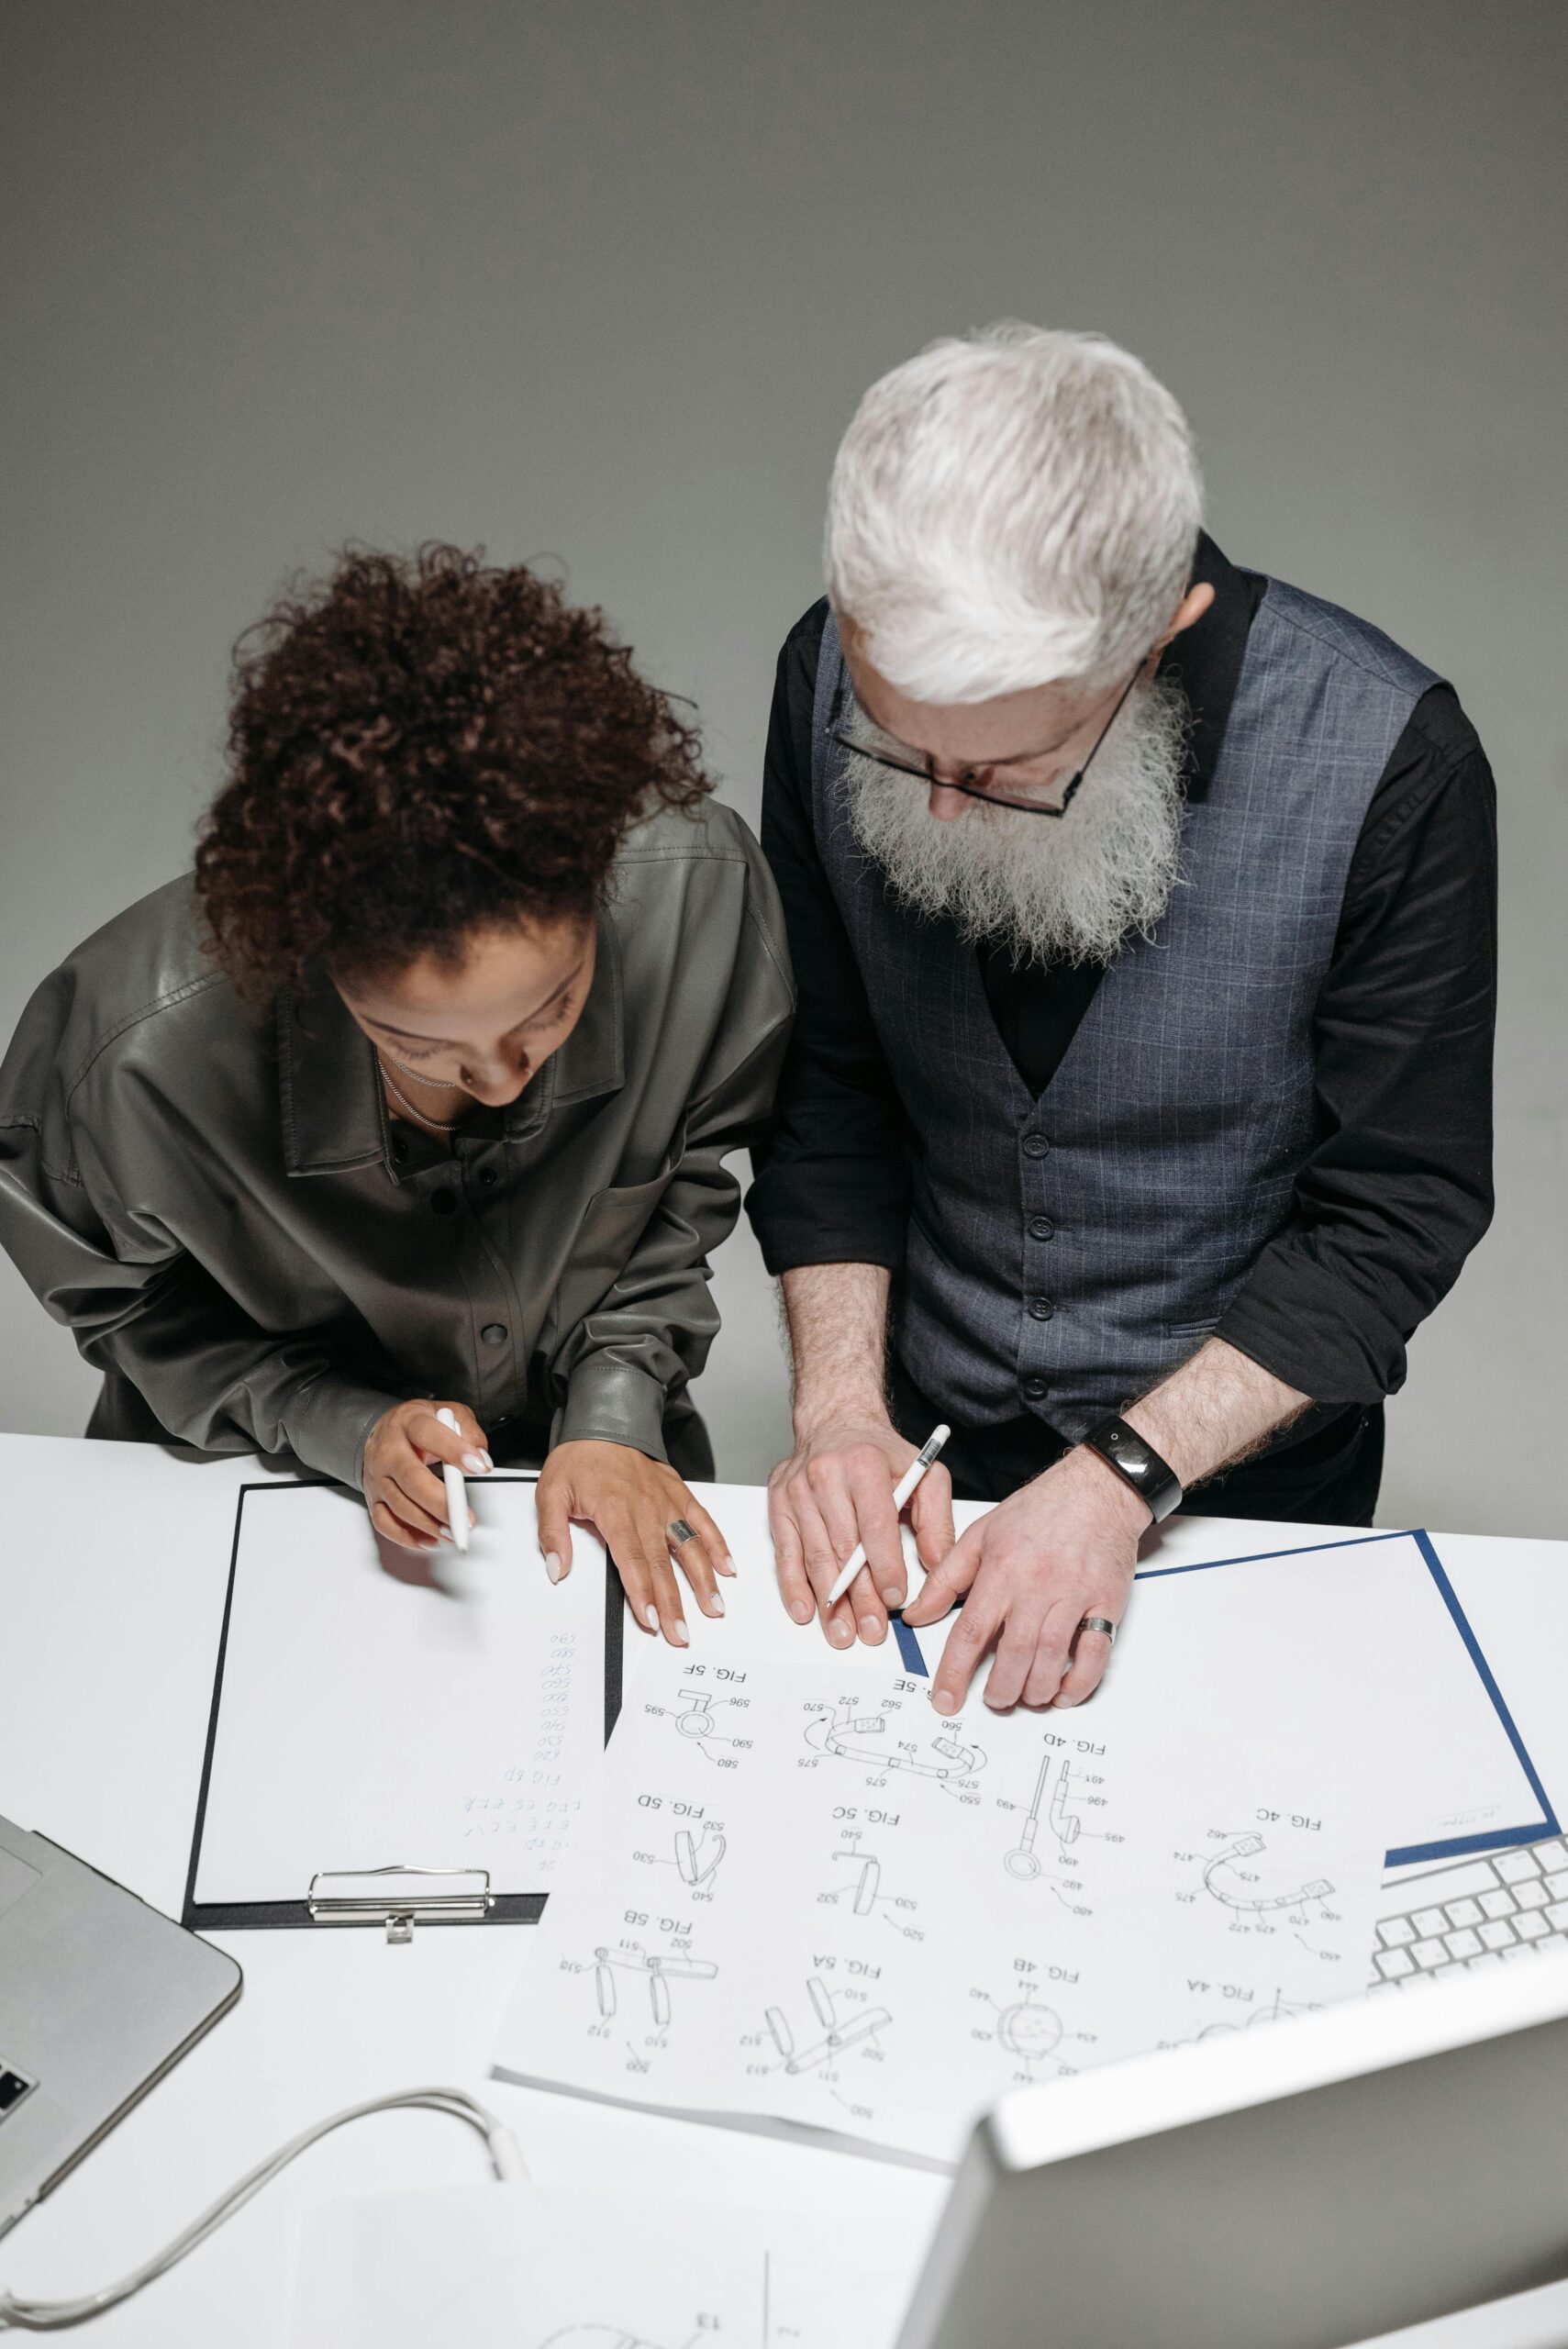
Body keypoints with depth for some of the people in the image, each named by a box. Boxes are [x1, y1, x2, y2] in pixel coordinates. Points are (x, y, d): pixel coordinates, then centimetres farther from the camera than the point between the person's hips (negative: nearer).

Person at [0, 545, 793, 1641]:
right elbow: (124, 1301, -7)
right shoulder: (143, 1047, -31)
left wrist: (616, 1414, -11)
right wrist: (346, 1426, -18)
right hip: (264, 1484, 0)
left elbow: (686, 1182, -4)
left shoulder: (698, 887, -26)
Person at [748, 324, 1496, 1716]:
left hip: (1246, 1458, -2)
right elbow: (826, 1089, -7)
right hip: (926, 1434, 3)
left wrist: (1124, 1476, -25)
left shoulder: (1387, 763, -27)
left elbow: (1394, 1215, -18)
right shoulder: (834, 679, -17)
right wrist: (842, 1403, -15)